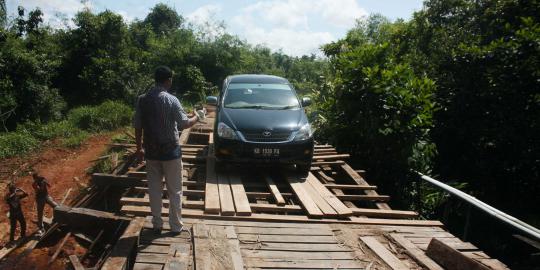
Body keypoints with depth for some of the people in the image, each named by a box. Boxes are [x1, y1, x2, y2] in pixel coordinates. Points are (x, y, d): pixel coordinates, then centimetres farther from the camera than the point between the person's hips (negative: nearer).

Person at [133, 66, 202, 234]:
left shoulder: (142, 100, -1)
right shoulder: (171, 100, -13)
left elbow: (137, 127, 3)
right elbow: (184, 124, -10)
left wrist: (139, 148, 13)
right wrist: (197, 117, 9)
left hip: (151, 151, 4)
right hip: (170, 151, -4)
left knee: (154, 189, 13)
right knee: (174, 191, 8)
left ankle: (157, 224, 20)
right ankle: (176, 226, 15)